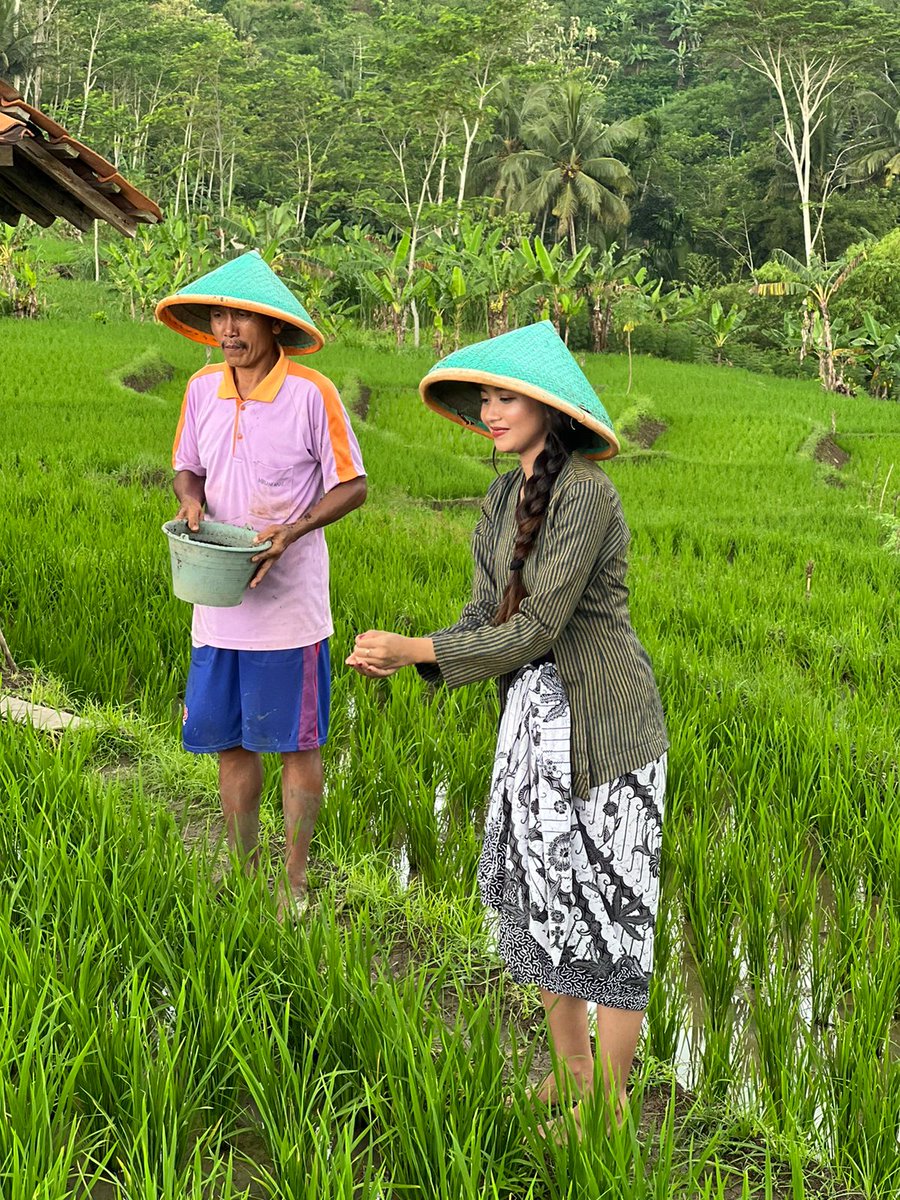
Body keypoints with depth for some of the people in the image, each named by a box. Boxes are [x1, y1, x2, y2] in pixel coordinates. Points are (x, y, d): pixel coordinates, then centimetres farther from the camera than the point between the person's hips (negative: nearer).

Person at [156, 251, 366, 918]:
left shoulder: (313, 394, -11)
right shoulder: (203, 389, 4)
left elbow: (352, 486, -6)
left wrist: (290, 531, -19)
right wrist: (191, 501, -6)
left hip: (290, 603, -5)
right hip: (219, 604, 5)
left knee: (297, 744, 5)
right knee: (229, 740, 12)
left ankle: (295, 881, 20)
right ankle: (245, 874, 28)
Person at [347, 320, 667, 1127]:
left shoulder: (586, 493, -19)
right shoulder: (507, 496, 9)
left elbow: (536, 628, -22)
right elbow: (488, 616, 6)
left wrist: (413, 649, -21)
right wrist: (398, 660, -10)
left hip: (603, 725, -9)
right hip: (533, 712, 9)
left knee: (607, 903, 1)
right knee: (540, 889, 15)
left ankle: (608, 1104, 16)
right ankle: (569, 1074, 32)